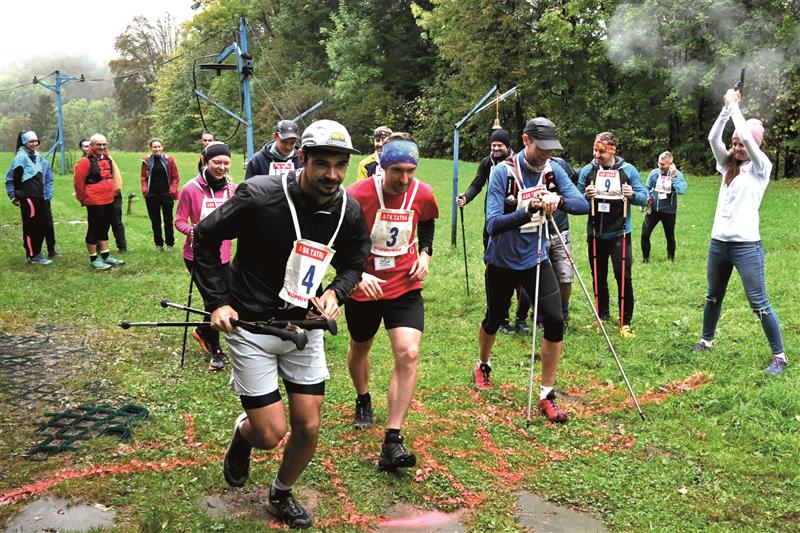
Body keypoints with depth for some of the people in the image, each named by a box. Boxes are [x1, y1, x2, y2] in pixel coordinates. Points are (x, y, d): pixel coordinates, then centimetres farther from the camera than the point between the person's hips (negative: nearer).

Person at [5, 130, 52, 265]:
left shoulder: (38, 157, 13)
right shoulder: (21, 157, -10)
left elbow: (48, 178, 21)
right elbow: (10, 179, -8)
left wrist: (47, 193, 16)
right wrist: (13, 196, -7)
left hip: (40, 198, 8)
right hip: (28, 198, -8)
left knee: (42, 226, 12)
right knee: (30, 227, -1)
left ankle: (36, 252, 25)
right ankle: (32, 256, 8)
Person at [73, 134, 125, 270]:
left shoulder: (108, 159, 11)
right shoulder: (86, 161, -14)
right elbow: (78, 182, -13)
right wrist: (83, 198, -6)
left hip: (108, 201, 8)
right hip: (94, 202, -8)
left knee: (104, 228, 16)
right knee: (94, 229, 1)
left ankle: (106, 256, 26)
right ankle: (93, 259, 9)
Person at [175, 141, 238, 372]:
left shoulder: (233, 190, -1)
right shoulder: (191, 189, -12)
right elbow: (180, 220, -5)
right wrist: (190, 230, -24)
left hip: (222, 256, 4)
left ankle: (203, 331, 42)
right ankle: (216, 351, 21)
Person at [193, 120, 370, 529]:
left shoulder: (349, 211, -5)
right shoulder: (260, 196, -20)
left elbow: (353, 263, 12)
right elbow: (204, 237, -7)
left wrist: (335, 292, -10)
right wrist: (218, 302, -11)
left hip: (304, 328, 4)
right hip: (251, 328, -4)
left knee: (308, 428, 6)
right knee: (270, 433, -3)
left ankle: (282, 496, 36)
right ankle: (243, 434, 37)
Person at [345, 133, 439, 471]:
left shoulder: (423, 194, -8)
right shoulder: (357, 196, -20)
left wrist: (425, 254, 1)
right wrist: (358, 275, -26)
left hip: (405, 286, 1)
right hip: (363, 287, -1)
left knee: (408, 354, -17)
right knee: (360, 348, 21)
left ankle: (392, 443, -13)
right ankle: (363, 401, 55)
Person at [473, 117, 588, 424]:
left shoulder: (553, 171, -5)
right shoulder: (503, 172, -18)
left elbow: (583, 205, -15)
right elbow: (493, 224, -27)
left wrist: (559, 200, -35)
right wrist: (529, 210, -41)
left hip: (536, 260, 3)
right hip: (502, 262, -2)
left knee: (555, 321, -11)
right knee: (495, 319, 16)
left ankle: (547, 396, 2)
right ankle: (483, 366, 48)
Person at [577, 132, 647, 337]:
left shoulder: (628, 170, -2)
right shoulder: (587, 171, 2)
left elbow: (643, 197, 1)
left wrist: (633, 195, -20)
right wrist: (586, 196, -17)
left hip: (620, 233, -2)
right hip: (595, 233, 2)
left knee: (623, 277, -5)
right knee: (598, 277, 11)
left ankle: (626, 322, 5)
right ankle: (602, 316, 26)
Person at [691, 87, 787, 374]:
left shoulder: (761, 167, -5)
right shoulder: (728, 165, 10)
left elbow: (748, 136, -19)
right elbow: (713, 138, -2)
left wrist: (735, 106, -8)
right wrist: (726, 108, -8)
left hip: (746, 245, -6)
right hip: (718, 243, 6)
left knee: (759, 303, -4)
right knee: (713, 296, 19)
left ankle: (779, 355, 6)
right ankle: (706, 339, 36)